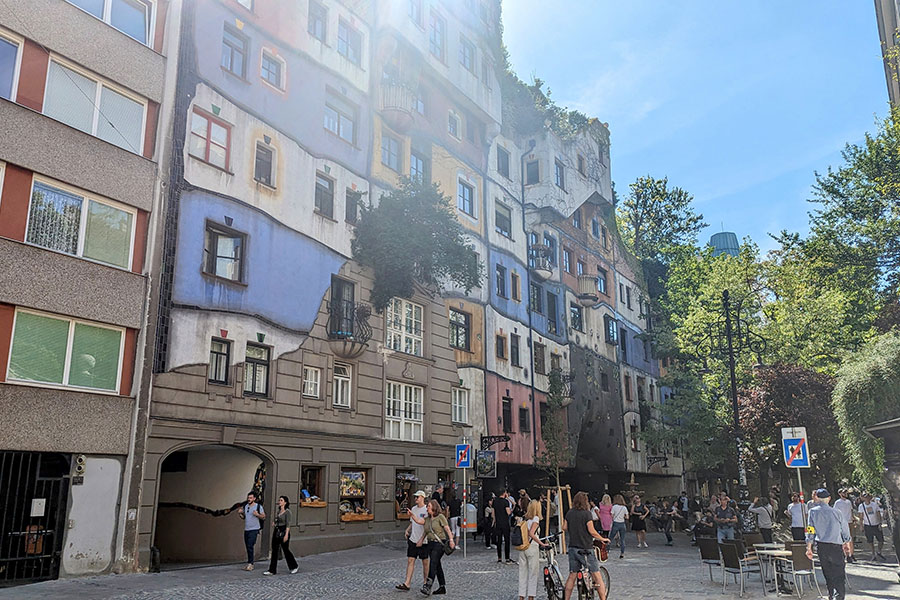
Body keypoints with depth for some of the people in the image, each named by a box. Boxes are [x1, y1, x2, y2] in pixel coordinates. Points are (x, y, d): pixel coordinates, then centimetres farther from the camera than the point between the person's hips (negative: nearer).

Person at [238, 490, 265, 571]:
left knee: (250, 546, -15)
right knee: (248, 547, 9)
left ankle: (250, 563, -12)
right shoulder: (245, 506, 11)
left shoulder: (258, 506, -5)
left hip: (254, 529, -6)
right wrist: (240, 514, 0)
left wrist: (257, 514, -20)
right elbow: (243, 517, 20)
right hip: (246, 529, 6)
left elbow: (263, 517, -2)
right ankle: (250, 564, 17)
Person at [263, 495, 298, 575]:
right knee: (274, 551, 4)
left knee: (286, 550, 2)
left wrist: (286, 534, -22)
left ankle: (294, 567, 19)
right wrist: (274, 523, 5)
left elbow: (288, 524, -16)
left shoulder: (287, 511, -10)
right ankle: (272, 570, 7)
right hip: (276, 531, 7)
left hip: (284, 531, -7)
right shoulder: (277, 511, 11)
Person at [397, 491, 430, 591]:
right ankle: (407, 584, -1)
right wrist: (407, 530, 4)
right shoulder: (413, 508, 10)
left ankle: (426, 582, 19)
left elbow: (427, 527, -13)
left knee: (425, 562, 6)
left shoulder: (426, 510, -11)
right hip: (412, 539, 6)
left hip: (423, 541, -6)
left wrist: (421, 540, -16)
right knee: (410, 560, 1)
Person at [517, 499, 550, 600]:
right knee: (533, 573, 4)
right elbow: (531, 534, -20)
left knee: (522, 573, 11)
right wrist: (542, 544, -16)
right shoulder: (535, 518, -9)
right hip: (532, 547, -6)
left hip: (522, 548, 6)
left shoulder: (525, 518, 10)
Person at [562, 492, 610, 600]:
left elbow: (564, 527, 9)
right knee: (596, 576, 2)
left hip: (572, 548, 6)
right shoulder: (586, 513, -12)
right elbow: (592, 531, -14)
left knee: (572, 576, 12)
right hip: (586, 548, -6)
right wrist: (603, 539, 0)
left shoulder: (569, 512, 5)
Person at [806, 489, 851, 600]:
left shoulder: (813, 511, 2)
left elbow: (810, 531, -2)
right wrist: (846, 543, 31)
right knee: (839, 575, -2)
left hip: (821, 546, 1)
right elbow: (845, 529, 14)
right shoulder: (836, 512, 4)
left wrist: (809, 548, 2)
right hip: (836, 546, -1)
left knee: (828, 574, 15)